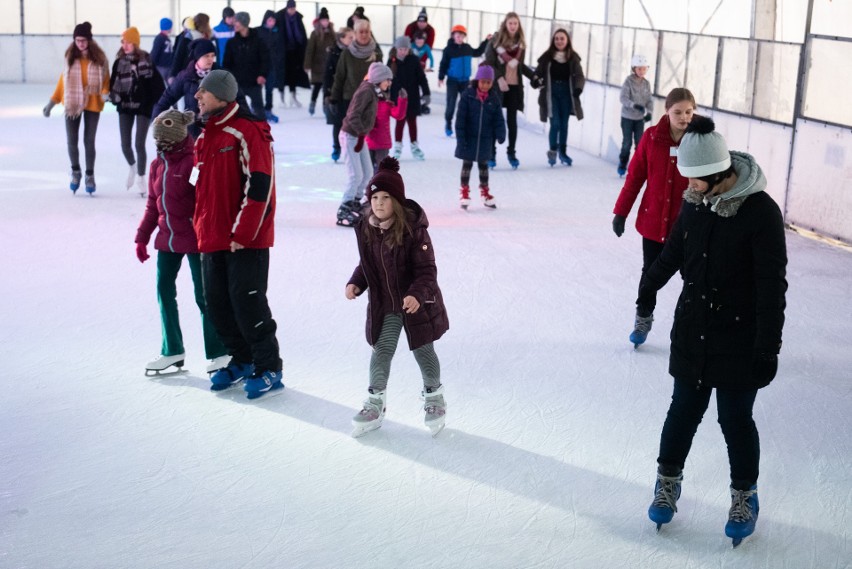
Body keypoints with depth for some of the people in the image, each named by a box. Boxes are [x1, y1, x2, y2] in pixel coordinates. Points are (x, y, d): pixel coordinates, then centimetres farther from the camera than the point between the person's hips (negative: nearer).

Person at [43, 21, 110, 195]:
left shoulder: (99, 57, -5)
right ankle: (75, 171, 24)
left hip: (92, 103, -1)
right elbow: (64, 79, 6)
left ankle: (90, 175, 19)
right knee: (72, 141, 0)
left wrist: (105, 93, -23)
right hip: (72, 103, 1)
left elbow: (105, 79, -2)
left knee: (89, 141, 4)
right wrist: (53, 101, 6)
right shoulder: (70, 57, -1)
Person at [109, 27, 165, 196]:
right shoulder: (120, 61, 1)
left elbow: (156, 82, -10)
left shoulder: (146, 60, -10)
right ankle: (133, 167, 37)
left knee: (139, 144, -4)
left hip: (143, 106, -4)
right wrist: (114, 96, -12)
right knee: (125, 144, 6)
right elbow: (114, 82, 5)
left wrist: (161, 102, -13)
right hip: (125, 107, 4)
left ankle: (140, 178, 12)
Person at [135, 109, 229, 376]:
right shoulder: (158, 164, 8)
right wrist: (142, 237, 14)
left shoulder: (194, 161, -16)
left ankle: (219, 353, 14)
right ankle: (172, 350, 23)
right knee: (164, 291, 10)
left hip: (194, 239, -7)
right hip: (167, 239, 8)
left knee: (203, 295, 0)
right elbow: (153, 204, 15)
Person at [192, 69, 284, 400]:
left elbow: (259, 186, -18)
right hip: (212, 238, 8)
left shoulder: (247, 132, -13)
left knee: (247, 303, -6)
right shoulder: (205, 137, 15)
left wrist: (243, 234, -18)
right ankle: (241, 361, 27)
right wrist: (201, 226, 17)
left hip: (246, 240, -8)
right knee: (218, 305, 10)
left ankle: (268, 369, 8)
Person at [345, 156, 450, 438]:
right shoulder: (365, 228, -6)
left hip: (416, 303, -4)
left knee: (423, 351, 12)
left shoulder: (413, 230, -23)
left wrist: (417, 295, -37)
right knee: (381, 351, 4)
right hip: (383, 306, 4)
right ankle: (375, 403, 20)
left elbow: (426, 270, -22)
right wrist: (356, 284, -9)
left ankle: (434, 396, 36)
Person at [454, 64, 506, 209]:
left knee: (483, 164, 16)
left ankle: (484, 192, 29)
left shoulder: (494, 98, -2)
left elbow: (498, 118, 1)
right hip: (469, 137, -3)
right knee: (467, 164, 8)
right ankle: (464, 192, 20)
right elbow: (461, 117, -12)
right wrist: (461, 137, -15)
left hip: (485, 139, 3)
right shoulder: (468, 95, -12)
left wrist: (500, 134, -11)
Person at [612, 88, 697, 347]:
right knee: (651, 271, 18)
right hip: (652, 219, 2)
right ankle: (643, 319, 37)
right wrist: (621, 212, 1)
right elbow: (635, 176, -1)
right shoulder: (652, 137, -8)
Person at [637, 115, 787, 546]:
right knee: (684, 409, 13)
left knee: (735, 418, 6)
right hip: (692, 330, 4)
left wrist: (768, 347, -18)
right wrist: (649, 285, 29)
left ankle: (744, 495, 27)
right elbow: (674, 250, 16)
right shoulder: (695, 200, -3)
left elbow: (772, 285, -18)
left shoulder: (761, 211, -20)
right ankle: (668, 479, 34)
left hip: (739, 337, -4)